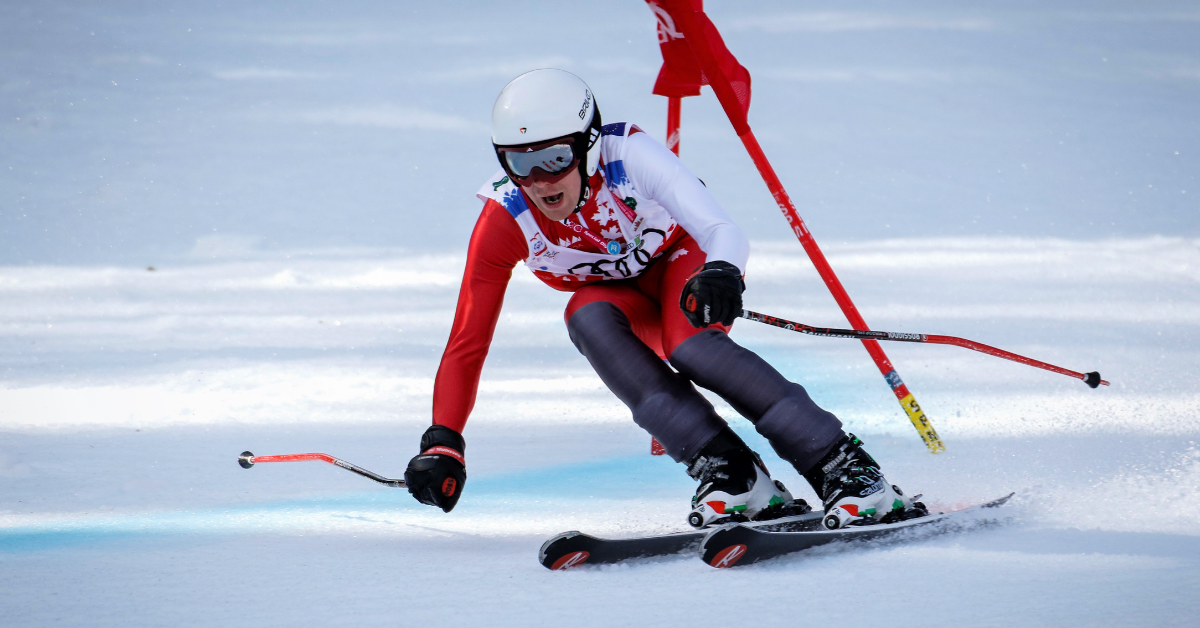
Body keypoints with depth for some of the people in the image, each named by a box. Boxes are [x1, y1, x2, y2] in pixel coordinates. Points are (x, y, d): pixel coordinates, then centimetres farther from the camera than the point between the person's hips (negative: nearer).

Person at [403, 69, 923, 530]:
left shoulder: (628, 155, -32)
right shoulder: (505, 221, -26)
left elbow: (723, 232, -40)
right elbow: (468, 339, -22)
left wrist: (721, 274, -63)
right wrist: (442, 445, -30)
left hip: (682, 260, -3)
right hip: (619, 296, 3)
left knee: (689, 346, -34)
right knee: (587, 318, -32)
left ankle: (848, 471, -32)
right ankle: (730, 474, -33)